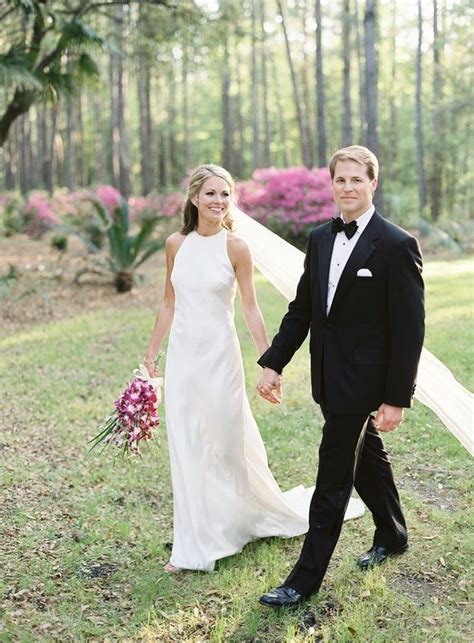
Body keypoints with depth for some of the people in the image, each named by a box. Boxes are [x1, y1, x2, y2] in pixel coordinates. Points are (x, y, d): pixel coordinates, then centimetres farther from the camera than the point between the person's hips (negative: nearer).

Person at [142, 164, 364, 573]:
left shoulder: (235, 248, -7)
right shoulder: (176, 244, 3)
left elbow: (251, 309, -4)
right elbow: (169, 303, 12)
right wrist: (152, 351, 14)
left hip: (219, 355, -3)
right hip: (182, 355, 3)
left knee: (229, 443, 8)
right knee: (187, 448, 7)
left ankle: (270, 513, 35)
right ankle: (193, 546, 19)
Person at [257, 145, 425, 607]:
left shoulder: (396, 246, -15)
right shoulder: (320, 239, 6)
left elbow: (409, 328, -15)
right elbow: (301, 309, 10)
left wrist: (397, 397, -16)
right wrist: (273, 363, 2)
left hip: (361, 381, -7)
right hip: (330, 378, 7)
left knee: (333, 476, -1)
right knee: (366, 458, 23)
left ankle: (306, 579, 10)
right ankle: (392, 535, 44)